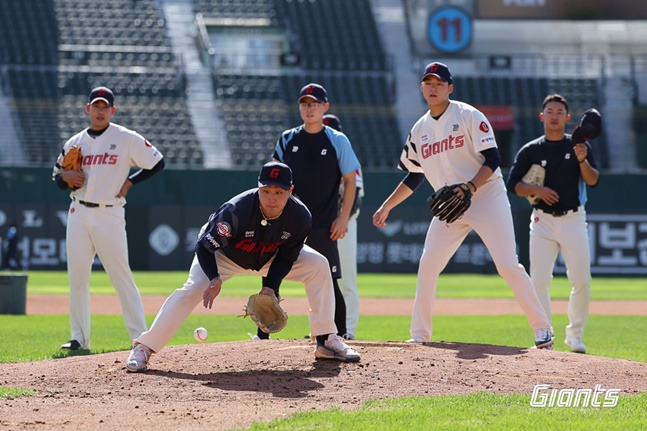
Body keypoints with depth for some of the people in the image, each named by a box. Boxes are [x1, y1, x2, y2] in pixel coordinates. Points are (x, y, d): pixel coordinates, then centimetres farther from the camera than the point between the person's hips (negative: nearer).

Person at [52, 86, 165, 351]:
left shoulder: (127, 139, -1)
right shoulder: (75, 143, 11)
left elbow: (157, 163, 3)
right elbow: (57, 178, 17)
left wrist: (129, 182, -3)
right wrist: (66, 177, -6)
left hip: (109, 214, -4)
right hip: (78, 215, 4)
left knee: (122, 277, -8)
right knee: (77, 277, 4)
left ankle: (140, 336, -6)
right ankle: (79, 337, 11)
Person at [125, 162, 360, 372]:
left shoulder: (300, 217, -28)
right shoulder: (235, 211, -40)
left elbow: (286, 256, -13)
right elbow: (204, 246, -30)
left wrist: (271, 287, -25)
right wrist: (215, 279, -45)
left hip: (268, 257, 4)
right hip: (225, 256, -4)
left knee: (318, 265, -8)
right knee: (192, 290, -25)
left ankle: (327, 341, 1)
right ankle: (143, 348, -19)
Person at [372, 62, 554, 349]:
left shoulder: (469, 116, -7)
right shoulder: (420, 130, 11)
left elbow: (492, 160, -12)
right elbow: (413, 177, 21)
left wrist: (470, 187, -27)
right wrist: (386, 207, 14)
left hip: (486, 197, -6)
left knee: (508, 265, -13)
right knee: (427, 266, -1)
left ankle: (542, 328, -7)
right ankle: (419, 334, 9)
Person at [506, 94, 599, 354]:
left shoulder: (579, 147, 5)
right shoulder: (530, 150, 5)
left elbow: (593, 181, -6)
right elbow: (513, 184, 0)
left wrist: (582, 160, -25)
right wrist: (536, 190, -18)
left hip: (573, 219, 0)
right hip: (543, 221, 0)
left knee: (581, 281, -5)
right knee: (539, 281, -7)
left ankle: (574, 335, 10)